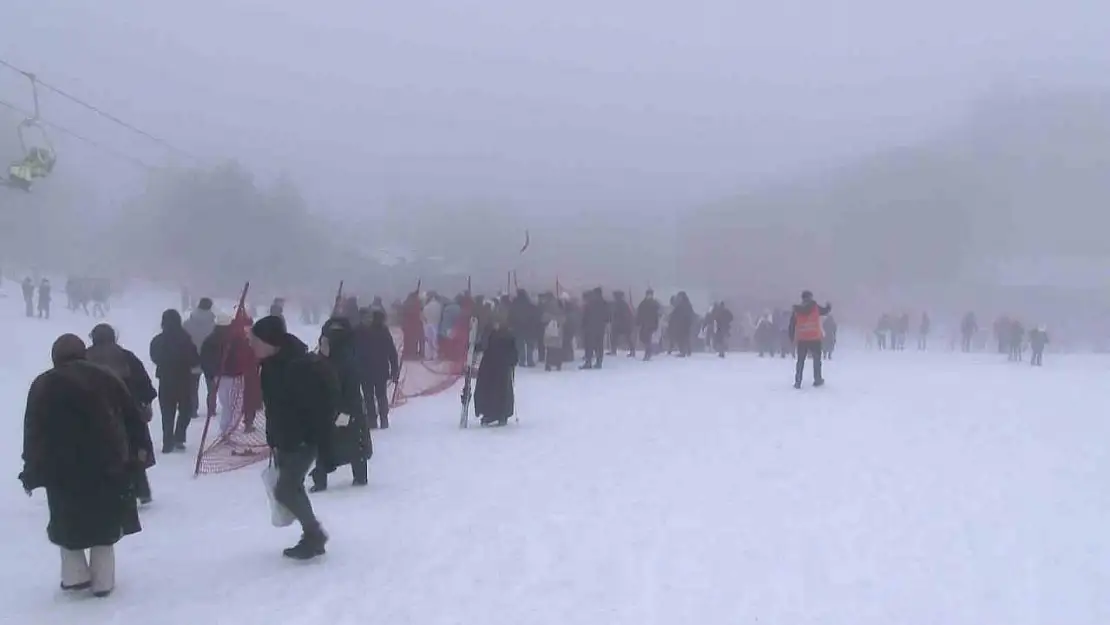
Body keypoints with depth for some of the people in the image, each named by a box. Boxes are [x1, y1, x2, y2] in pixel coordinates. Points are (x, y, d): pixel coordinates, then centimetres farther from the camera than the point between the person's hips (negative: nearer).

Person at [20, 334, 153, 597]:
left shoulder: (43, 385, 4)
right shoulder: (105, 378, 8)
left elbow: (33, 432, -1)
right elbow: (132, 417, 6)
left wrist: (32, 471, 3)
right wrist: (140, 451, 9)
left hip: (63, 469, -1)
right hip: (106, 465, 1)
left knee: (68, 523, 17)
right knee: (105, 521, 12)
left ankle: (75, 575, 12)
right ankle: (102, 581, 11)